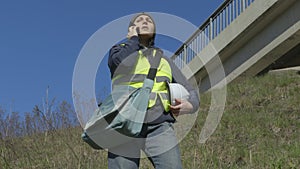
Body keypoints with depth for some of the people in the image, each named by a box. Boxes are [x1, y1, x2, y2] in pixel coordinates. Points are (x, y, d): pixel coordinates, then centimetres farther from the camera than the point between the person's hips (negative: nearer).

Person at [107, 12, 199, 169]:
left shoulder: (164, 60, 30)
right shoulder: (119, 50, 23)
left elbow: (190, 92, 24)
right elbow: (123, 62, -4)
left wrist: (190, 105, 0)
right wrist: (133, 38, 15)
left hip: (159, 127, 2)